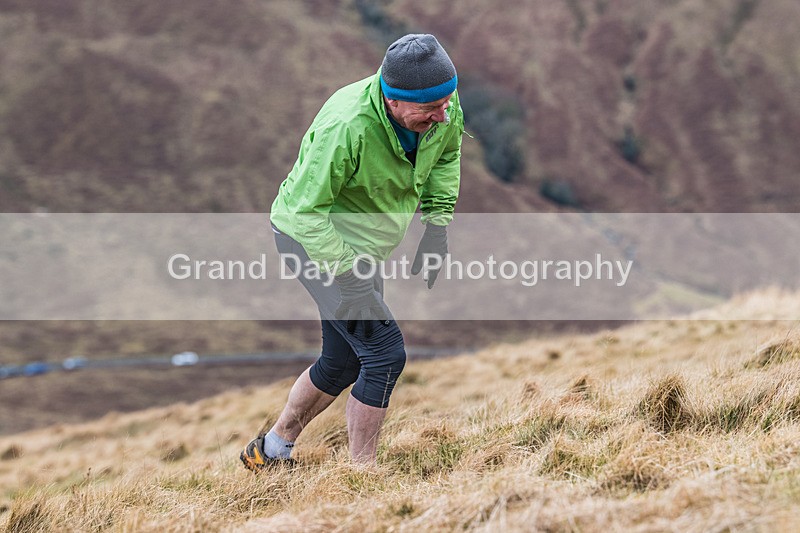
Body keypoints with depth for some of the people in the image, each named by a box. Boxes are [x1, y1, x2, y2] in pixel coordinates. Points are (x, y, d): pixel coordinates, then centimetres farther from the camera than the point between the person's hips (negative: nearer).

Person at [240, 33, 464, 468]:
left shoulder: (444, 111, -14)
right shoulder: (345, 128, -36)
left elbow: (447, 154, 11)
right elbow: (306, 209, -27)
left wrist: (437, 223, 4)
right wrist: (348, 269, -30)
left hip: (358, 247, 8)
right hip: (309, 237, -8)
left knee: (344, 363, 16)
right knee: (385, 352, -15)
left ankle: (271, 450, 35)